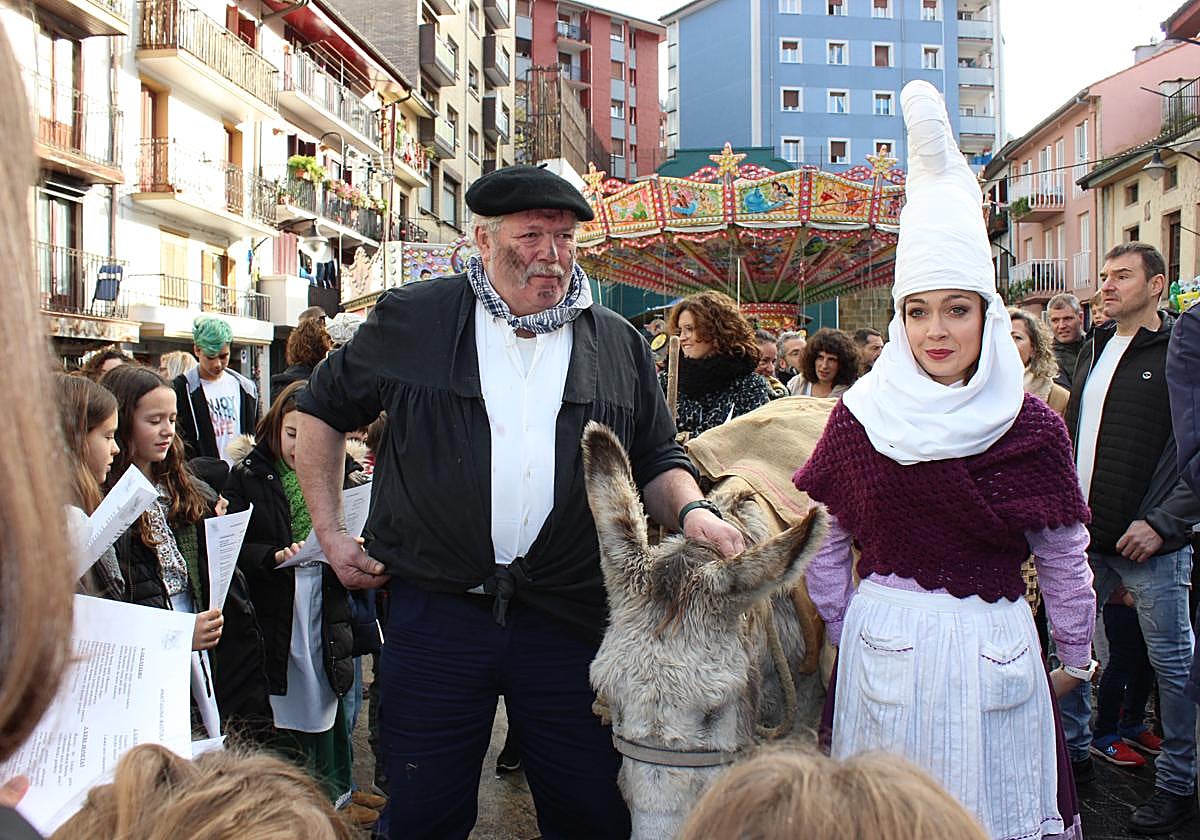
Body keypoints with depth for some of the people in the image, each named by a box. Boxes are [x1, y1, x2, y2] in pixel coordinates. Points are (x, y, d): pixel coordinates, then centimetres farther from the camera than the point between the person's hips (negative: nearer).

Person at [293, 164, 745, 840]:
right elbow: (324, 410, 14)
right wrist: (330, 532, 9)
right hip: (436, 612, -1)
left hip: (571, 623, 2)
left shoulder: (620, 345, 8)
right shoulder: (413, 321, 3)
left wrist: (691, 510, -8)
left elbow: (658, 459, 14)